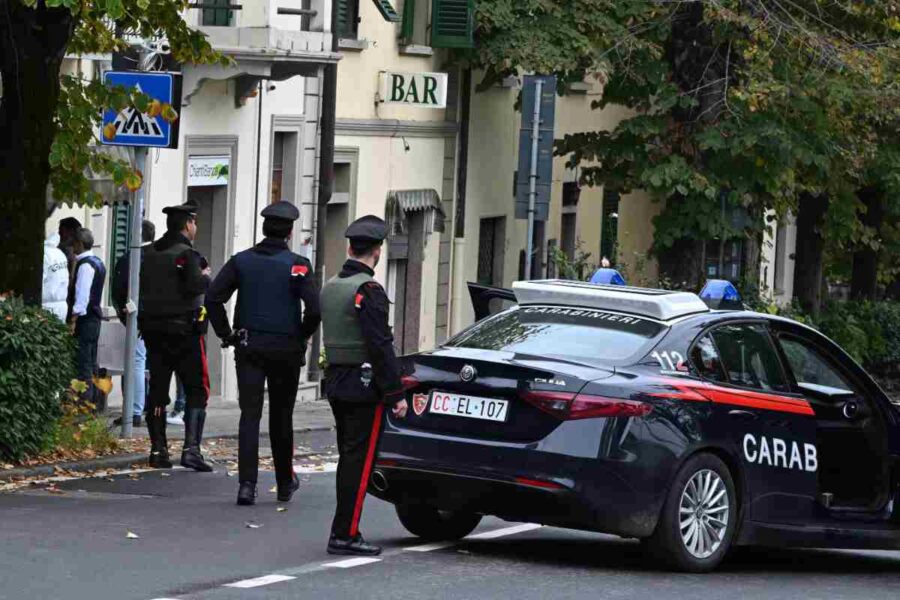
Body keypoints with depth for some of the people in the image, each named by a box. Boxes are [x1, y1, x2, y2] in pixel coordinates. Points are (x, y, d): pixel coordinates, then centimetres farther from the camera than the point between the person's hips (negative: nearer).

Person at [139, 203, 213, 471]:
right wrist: (206, 277, -3)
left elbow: (142, 287, 10)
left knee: (157, 389, 11)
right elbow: (194, 286, -21)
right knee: (197, 390, -1)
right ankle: (191, 449, -12)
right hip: (184, 329, -6)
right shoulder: (187, 254, -12)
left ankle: (158, 450, 10)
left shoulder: (150, 253, 8)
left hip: (153, 330, 6)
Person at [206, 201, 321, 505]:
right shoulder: (297, 265, -6)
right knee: (281, 417, 13)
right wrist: (301, 338, 1)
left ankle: (247, 484, -13)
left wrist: (227, 334, 3)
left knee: (250, 415, 0)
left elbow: (213, 298, -4)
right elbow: (314, 309, -16)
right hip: (286, 349, -1)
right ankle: (285, 483, 25)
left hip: (248, 347, 1)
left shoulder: (241, 261, 2)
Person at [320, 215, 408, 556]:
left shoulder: (330, 287, 12)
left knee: (348, 458, 15)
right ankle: (345, 534, -7)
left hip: (335, 383, 9)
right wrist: (396, 394, -17)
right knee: (360, 460, -6)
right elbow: (380, 345, -20)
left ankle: (345, 530, 17)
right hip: (363, 386, -9)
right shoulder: (368, 291, -16)